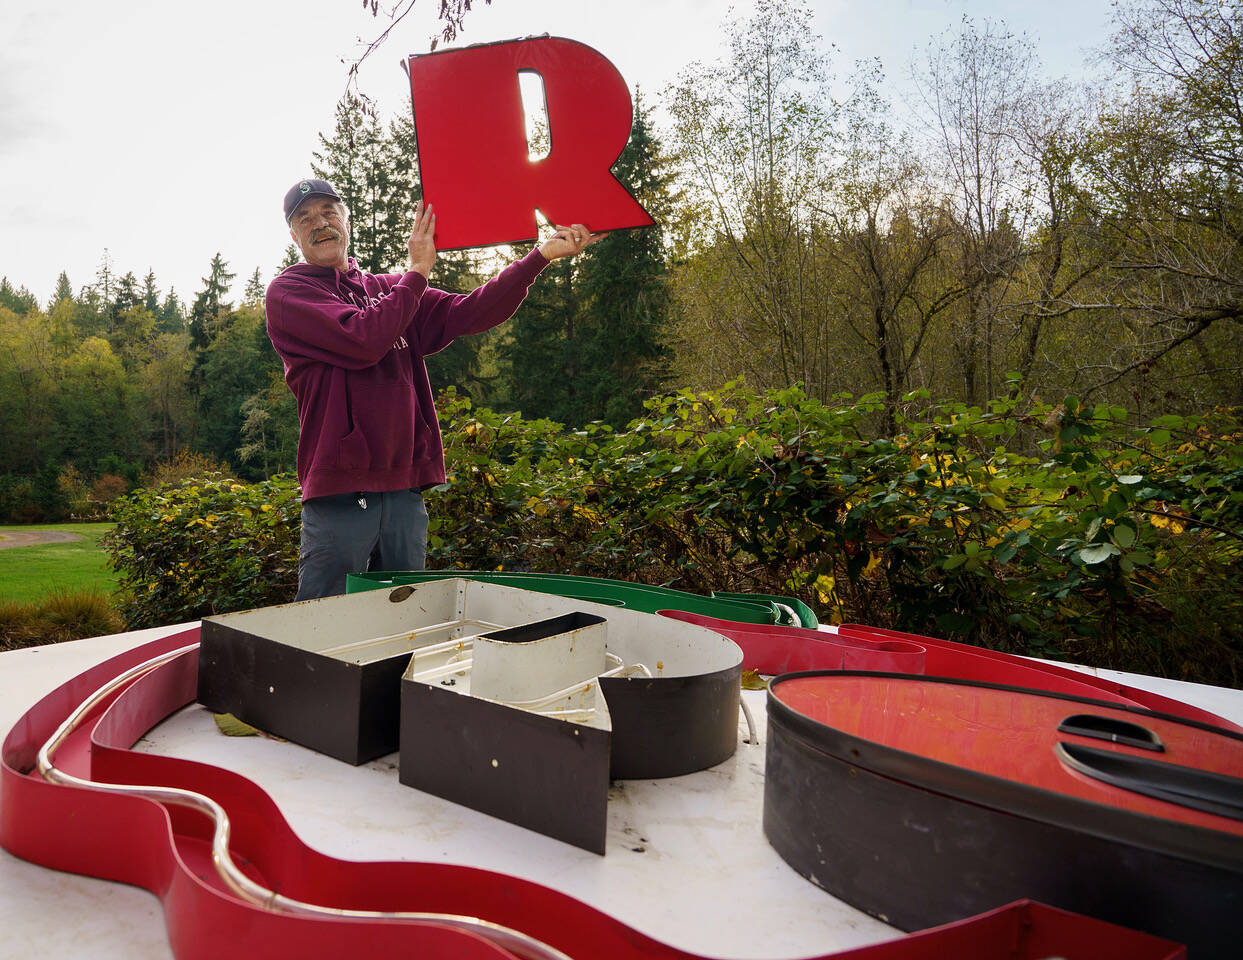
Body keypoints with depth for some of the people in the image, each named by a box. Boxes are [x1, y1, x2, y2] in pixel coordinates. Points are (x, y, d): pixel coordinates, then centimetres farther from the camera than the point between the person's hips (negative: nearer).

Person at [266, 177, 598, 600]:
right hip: (339, 490, -5)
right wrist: (418, 271, -6)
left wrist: (540, 256, -2)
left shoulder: (389, 289, 19)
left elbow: (467, 313, 6)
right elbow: (364, 340, -15)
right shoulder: (287, 292, 2)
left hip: (404, 488, 5)